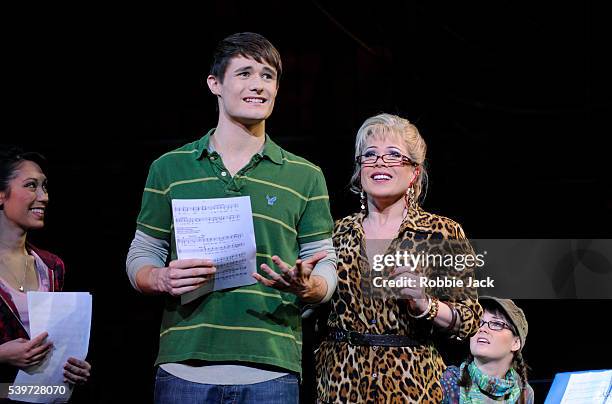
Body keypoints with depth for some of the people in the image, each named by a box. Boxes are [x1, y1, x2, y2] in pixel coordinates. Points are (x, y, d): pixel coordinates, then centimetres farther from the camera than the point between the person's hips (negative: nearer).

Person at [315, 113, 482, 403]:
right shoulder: (338, 232, 8)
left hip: (410, 380, -2)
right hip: (341, 379, 3)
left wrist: (424, 304, -17)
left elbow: (469, 320, -1)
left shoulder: (443, 232, 0)